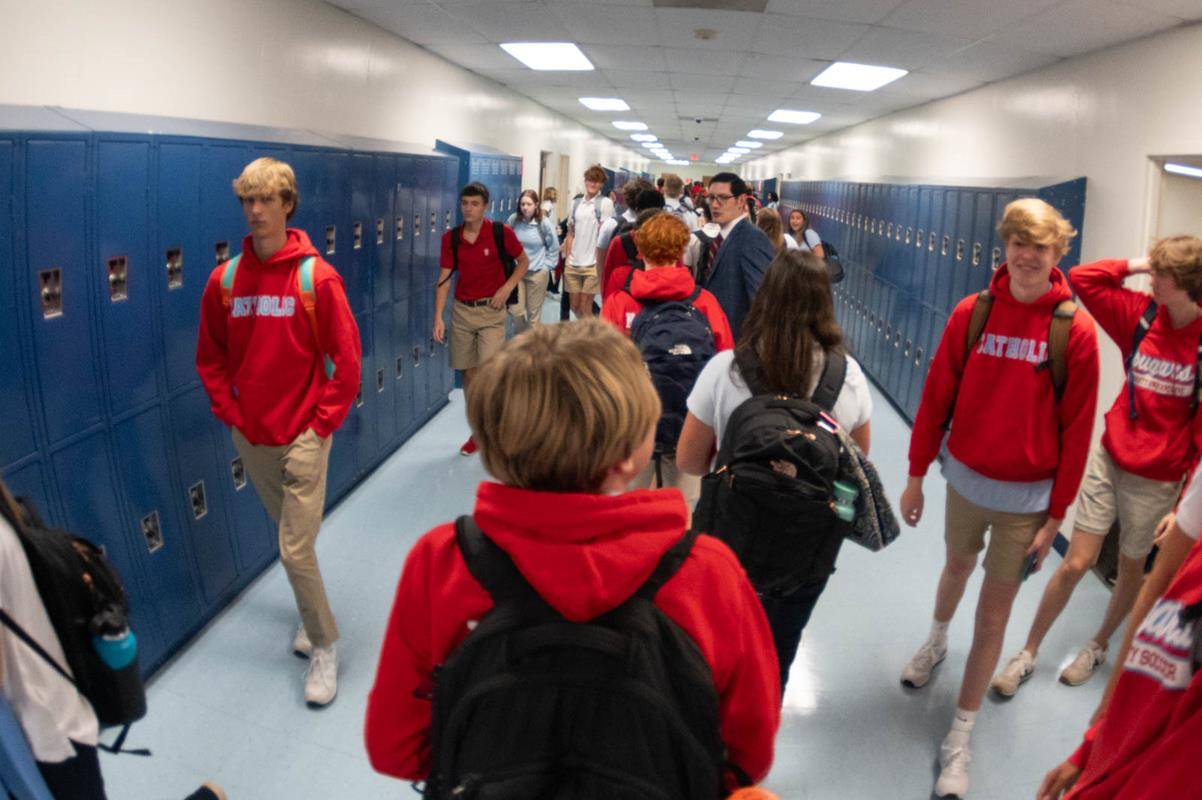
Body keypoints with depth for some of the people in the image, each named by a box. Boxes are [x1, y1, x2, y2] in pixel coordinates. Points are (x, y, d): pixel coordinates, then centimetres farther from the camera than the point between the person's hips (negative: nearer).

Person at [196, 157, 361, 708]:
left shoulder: (316, 277, -11)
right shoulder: (225, 280, 1)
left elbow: (346, 358, -9)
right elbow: (211, 357, 11)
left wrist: (324, 419, -10)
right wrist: (229, 411, 3)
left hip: (303, 434, -4)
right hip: (250, 435, 4)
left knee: (296, 549, -5)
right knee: (292, 534, 19)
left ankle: (323, 646, 14)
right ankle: (312, 617, 40)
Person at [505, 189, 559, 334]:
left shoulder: (544, 223, -9)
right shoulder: (513, 219, -6)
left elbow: (554, 248, 3)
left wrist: (546, 266, 0)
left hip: (537, 273, -1)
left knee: (534, 313, 5)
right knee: (515, 310, 0)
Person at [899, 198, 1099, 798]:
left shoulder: (1075, 329, -12)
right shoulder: (972, 313, -6)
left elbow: (1077, 429, -8)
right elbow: (936, 397, -1)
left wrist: (1055, 515, -6)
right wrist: (916, 474, 1)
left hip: (1027, 497, -2)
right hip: (966, 479, 2)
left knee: (993, 614, 6)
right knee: (957, 565, 25)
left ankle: (958, 742, 18)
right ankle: (936, 641, 57)